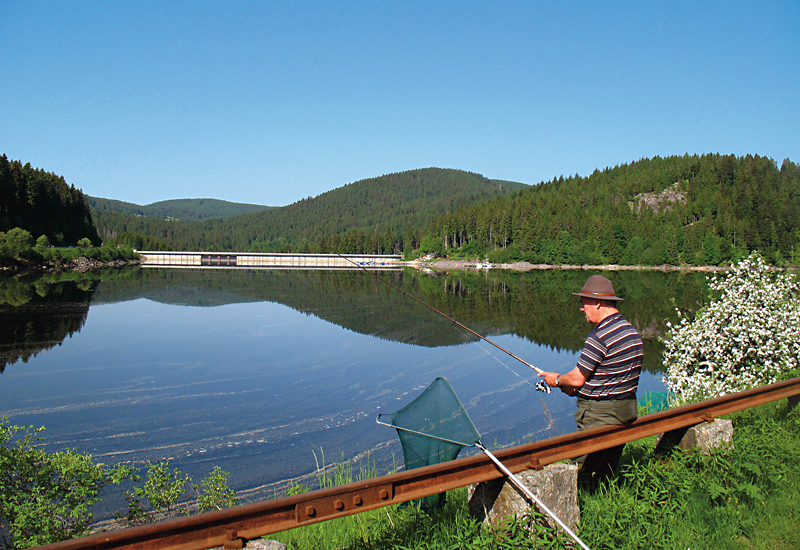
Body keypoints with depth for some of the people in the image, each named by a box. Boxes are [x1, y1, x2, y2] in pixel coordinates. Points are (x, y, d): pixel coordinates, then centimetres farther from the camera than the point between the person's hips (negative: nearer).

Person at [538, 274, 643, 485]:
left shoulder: (600, 336, -21)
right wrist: (575, 388, 12)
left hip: (599, 414, -9)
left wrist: (557, 380, 4)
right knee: (608, 475, 18)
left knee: (583, 473, 1)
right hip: (627, 409, 9)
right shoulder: (631, 331, 9)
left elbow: (577, 379, -17)